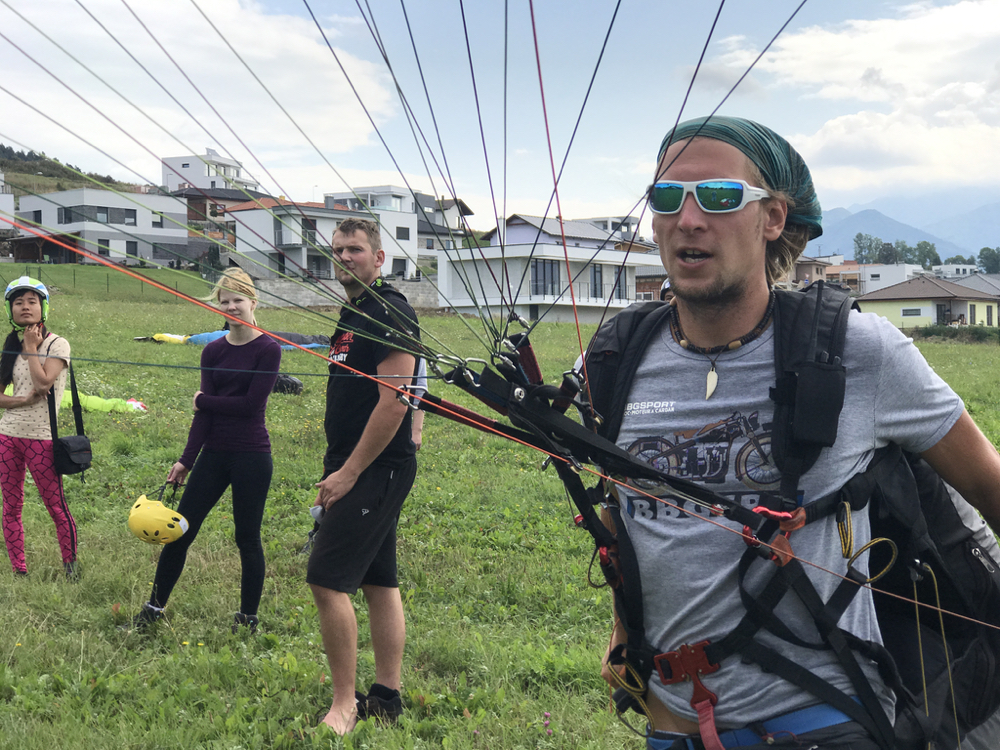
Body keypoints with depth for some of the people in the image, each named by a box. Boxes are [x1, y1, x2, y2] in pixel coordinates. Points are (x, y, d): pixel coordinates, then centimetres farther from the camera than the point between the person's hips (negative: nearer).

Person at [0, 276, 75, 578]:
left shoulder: (57, 344, -5)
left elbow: (43, 383, -19)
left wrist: (31, 347, -10)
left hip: (41, 437, -5)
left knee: (56, 507, -1)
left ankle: (70, 566, 14)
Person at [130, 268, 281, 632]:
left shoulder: (268, 349, -7)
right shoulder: (213, 351, 7)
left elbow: (252, 404, -15)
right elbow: (203, 414, 2)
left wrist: (203, 399, -4)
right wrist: (186, 460, -6)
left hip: (252, 456, -5)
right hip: (213, 454, 5)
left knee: (247, 538, 4)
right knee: (180, 529, 5)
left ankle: (248, 617, 19)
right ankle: (155, 605, 20)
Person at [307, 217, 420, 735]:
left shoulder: (390, 314, -13)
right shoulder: (353, 315, 17)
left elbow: (394, 402, -21)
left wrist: (349, 472, -20)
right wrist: (337, 470, 18)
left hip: (376, 469, -10)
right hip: (356, 471, 10)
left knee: (327, 580, -11)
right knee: (378, 582, 12)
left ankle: (345, 704, -2)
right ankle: (386, 698, 19)